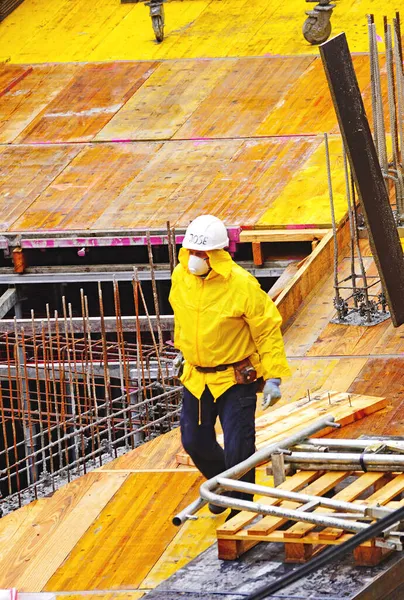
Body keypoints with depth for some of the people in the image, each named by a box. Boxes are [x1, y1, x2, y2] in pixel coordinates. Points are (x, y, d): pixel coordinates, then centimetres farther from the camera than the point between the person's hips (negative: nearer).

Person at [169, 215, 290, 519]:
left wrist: (274, 377, -15)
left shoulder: (241, 285, -22)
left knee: (237, 449, -5)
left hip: (236, 379, -5)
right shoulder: (181, 277, -6)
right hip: (197, 377, 5)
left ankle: (241, 507, 13)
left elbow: (268, 330, -14)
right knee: (195, 442, 14)